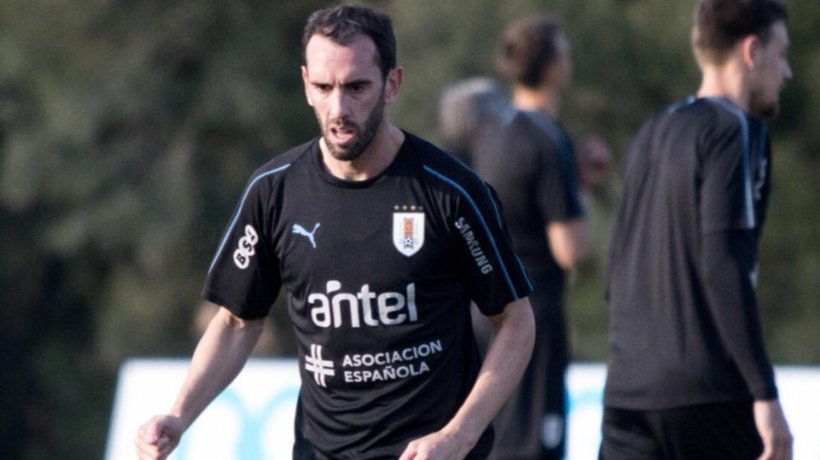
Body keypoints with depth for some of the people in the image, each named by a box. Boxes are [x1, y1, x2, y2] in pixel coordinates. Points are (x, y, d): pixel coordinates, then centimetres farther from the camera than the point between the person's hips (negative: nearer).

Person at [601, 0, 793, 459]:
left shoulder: (651, 134, 17)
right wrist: (765, 394, -19)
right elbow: (723, 266, -17)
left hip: (628, 396, 7)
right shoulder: (736, 131, -7)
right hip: (710, 396, -7)